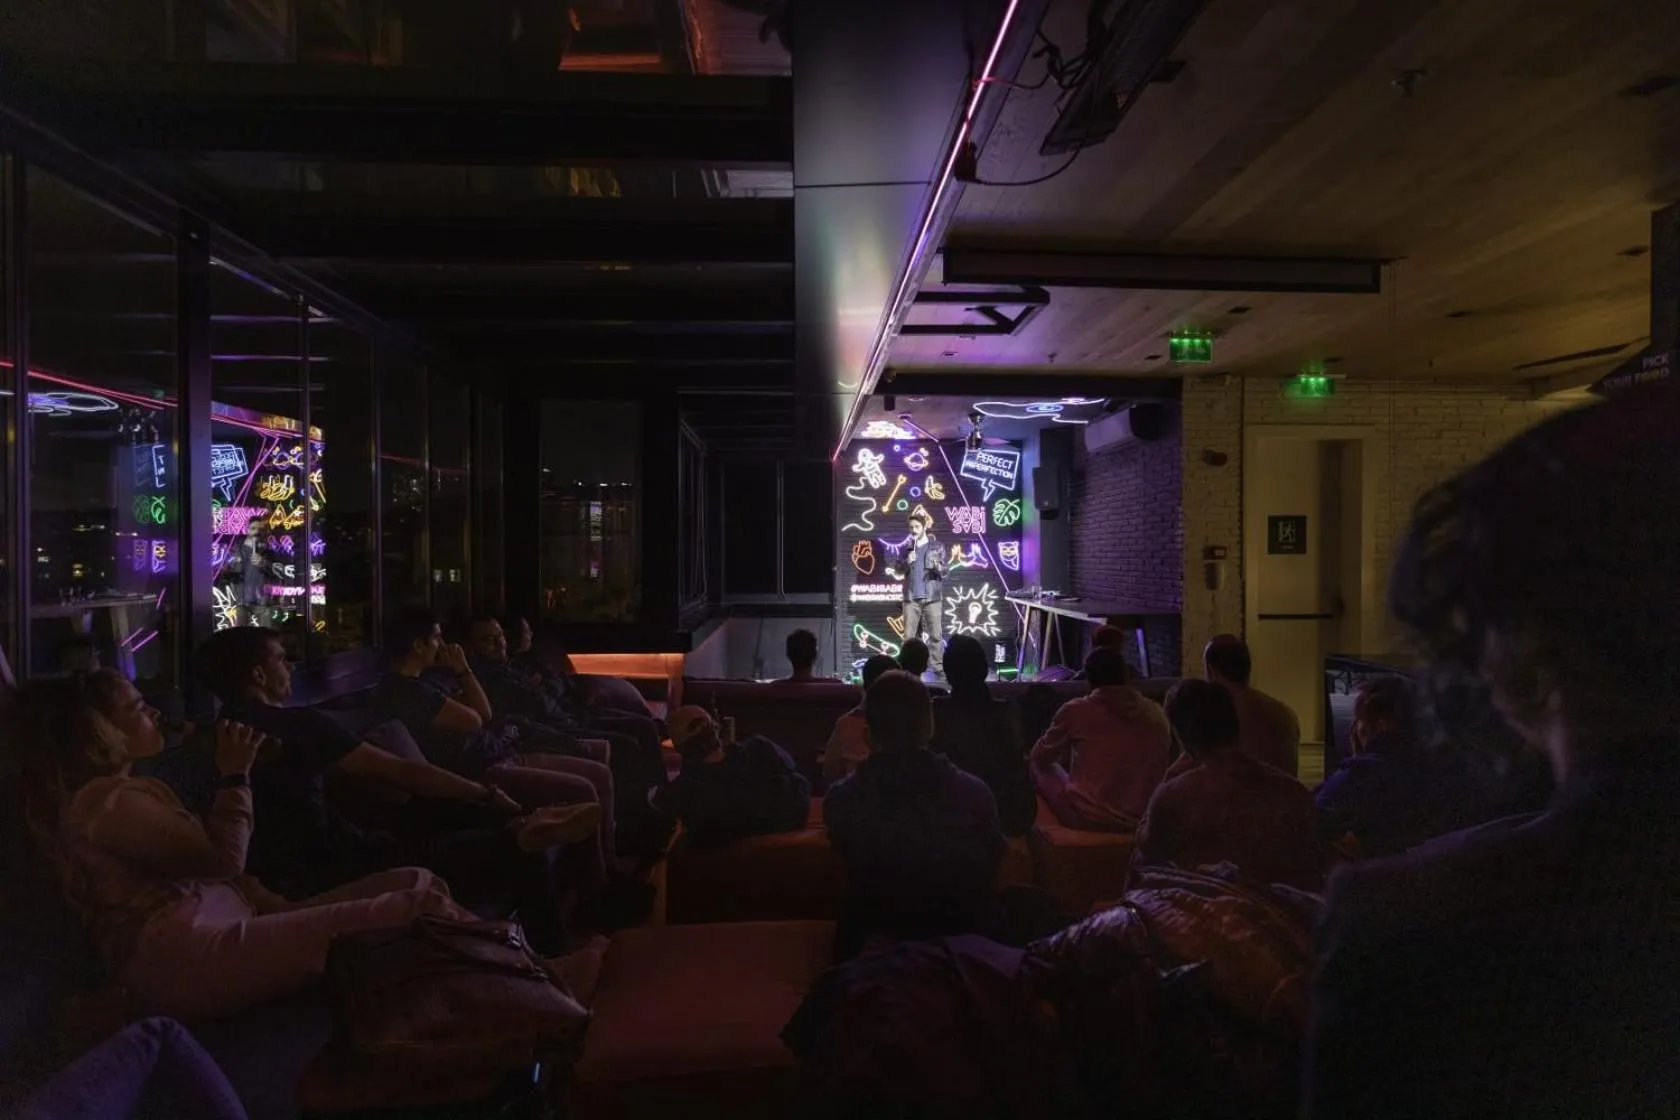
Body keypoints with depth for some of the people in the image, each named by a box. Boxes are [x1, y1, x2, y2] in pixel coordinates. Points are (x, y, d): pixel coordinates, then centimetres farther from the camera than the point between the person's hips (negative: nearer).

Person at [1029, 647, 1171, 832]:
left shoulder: (1076, 710, -7)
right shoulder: (1155, 713, 2)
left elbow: (1041, 756, 9)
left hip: (1089, 816, -4)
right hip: (1143, 817, 4)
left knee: (1038, 766, 20)